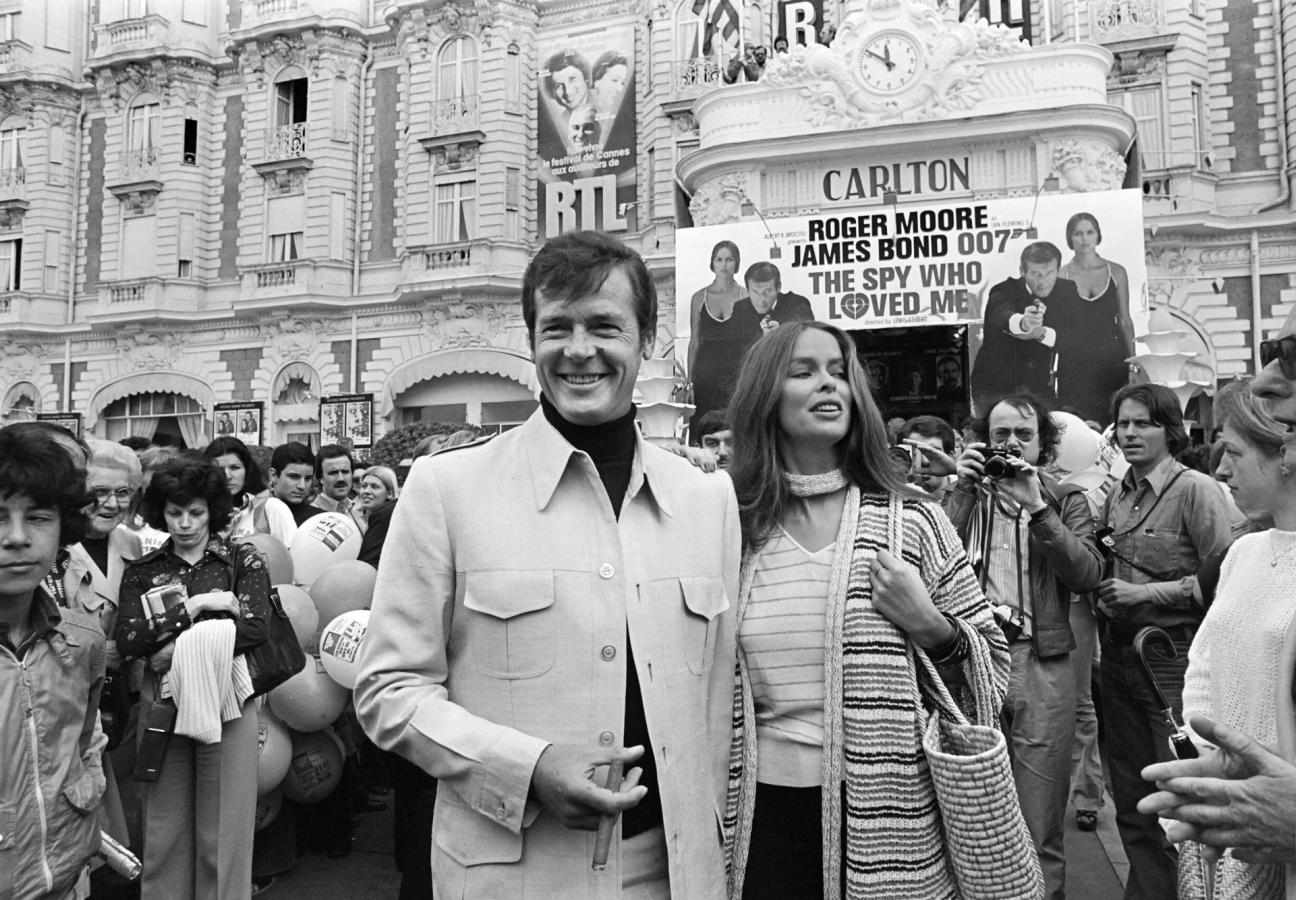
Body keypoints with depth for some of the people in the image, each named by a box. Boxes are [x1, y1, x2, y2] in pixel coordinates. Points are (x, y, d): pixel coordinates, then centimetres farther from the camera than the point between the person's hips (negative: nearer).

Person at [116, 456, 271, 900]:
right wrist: (195, 604, -12)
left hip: (226, 701, -2)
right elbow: (126, 640, -5)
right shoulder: (142, 570, 8)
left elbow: (255, 627, -10)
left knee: (222, 827, 4)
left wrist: (181, 648, -13)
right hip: (162, 702, 2)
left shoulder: (243, 559, 2)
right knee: (164, 827, 9)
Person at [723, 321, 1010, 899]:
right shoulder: (732, 528, -1)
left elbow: (992, 664, 3)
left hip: (890, 819, 0)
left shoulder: (911, 519, -2)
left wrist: (928, 626, -15)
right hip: (765, 815, 1)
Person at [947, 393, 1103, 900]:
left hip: (1041, 665, -1)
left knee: (1039, 825, 3)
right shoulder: (966, 496, 11)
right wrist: (965, 491, -10)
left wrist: (1037, 508, -13)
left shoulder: (1066, 500, 9)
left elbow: (1087, 575, -7)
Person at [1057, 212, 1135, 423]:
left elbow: (1125, 321, 11)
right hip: (1073, 360, -1)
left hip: (1111, 359, 1)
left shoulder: (1116, 272, 8)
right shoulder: (1061, 276, 2)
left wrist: (1133, 362, 5)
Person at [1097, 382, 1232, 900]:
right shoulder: (1117, 494, 10)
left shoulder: (1196, 490, -8)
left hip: (1172, 654, -6)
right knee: (1130, 798, 15)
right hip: (1117, 652, 6)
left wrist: (1147, 592, -16)